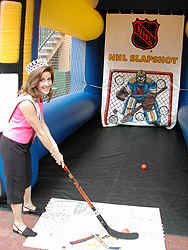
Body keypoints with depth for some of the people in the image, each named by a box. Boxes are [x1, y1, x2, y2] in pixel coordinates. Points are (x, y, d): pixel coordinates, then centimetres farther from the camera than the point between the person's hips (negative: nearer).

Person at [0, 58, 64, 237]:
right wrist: (55, 153, -16)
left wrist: (53, 145, -5)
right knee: (16, 182, 2)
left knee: (27, 176, 26)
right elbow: (40, 132, -26)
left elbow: (42, 125, 2)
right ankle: (18, 224, 20)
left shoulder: (38, 97, -2)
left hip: (23, 143, 10)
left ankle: (27, 206, 51)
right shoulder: (26, 102, -32)